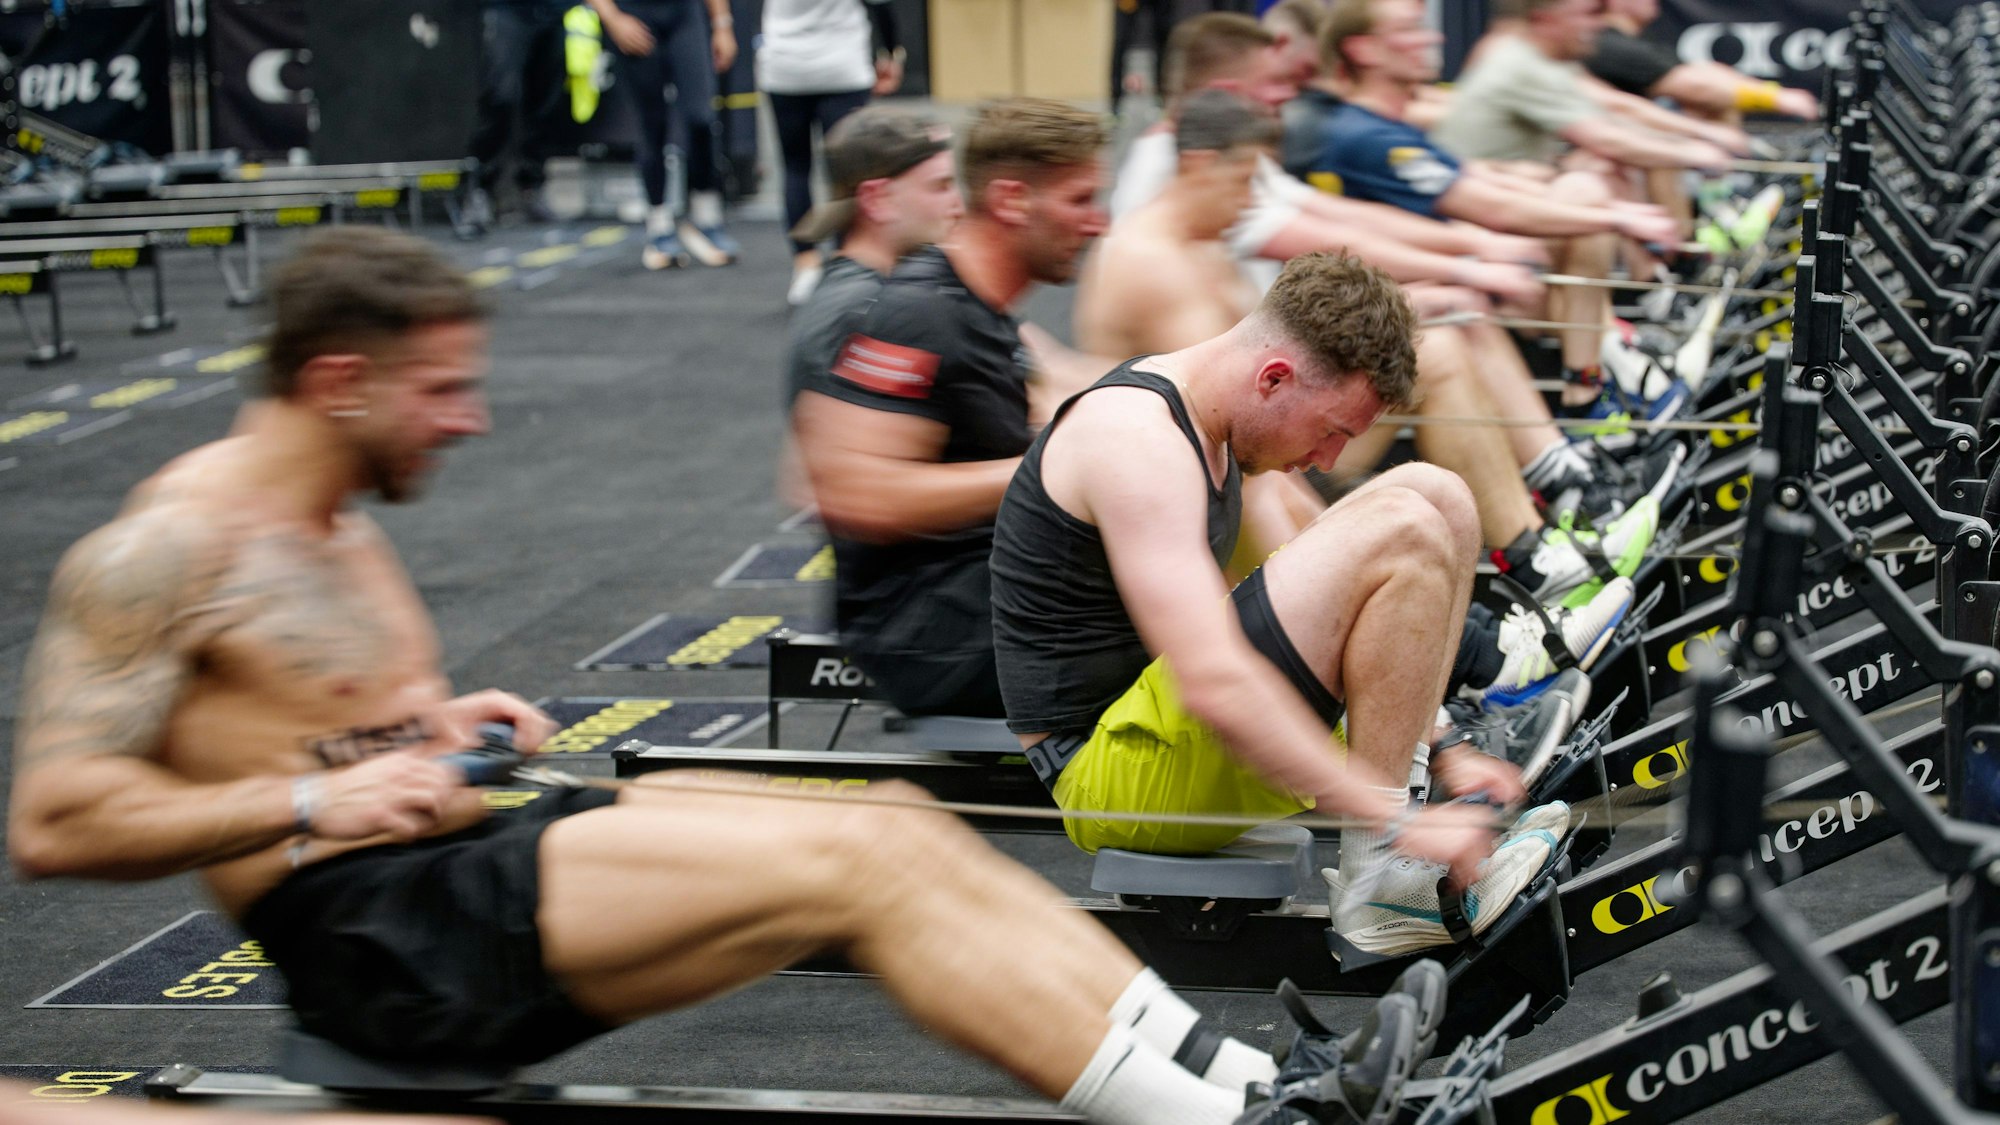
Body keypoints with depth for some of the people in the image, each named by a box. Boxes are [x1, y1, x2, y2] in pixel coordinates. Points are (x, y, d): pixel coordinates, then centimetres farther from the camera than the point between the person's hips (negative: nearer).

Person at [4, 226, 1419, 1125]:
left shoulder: (333, 523, 18)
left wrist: (429, 728, 11)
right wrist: (312, 803, -19)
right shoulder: (167, 548, -11)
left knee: (900, 829, -7)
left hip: (479, 859, 9)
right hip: (379, 940, -9)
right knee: (852, 864, -22)